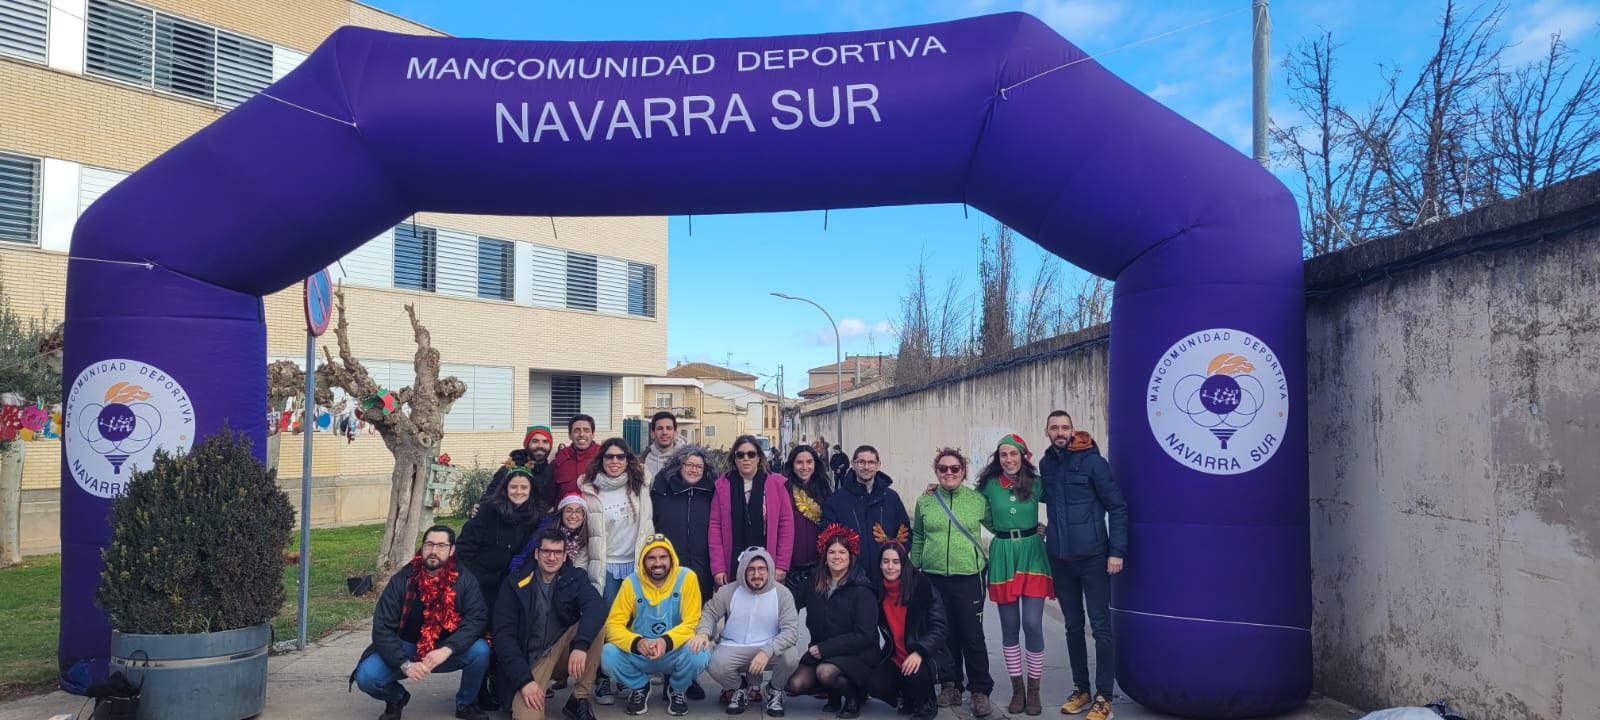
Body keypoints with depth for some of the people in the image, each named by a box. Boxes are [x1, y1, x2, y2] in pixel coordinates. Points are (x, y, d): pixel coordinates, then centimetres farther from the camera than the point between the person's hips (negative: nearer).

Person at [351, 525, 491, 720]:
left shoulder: (464, 580, -12)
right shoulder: (401, 580, -12)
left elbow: (477, 618, -21)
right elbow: (382, 628, -16)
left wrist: (446, 650, -36)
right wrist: (405, 664, -30)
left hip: (449, 651, 0)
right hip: (407, 649, 0)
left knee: (480, 650, -29)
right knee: (366, 676, -25)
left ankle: (466, 703, 1)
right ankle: (396, 698, 12)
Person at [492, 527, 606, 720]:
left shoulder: (575, 577, -3)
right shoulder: (515, 585, -8)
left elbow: (596, 607, -23)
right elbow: (504, 636, -12)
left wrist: (580, 644, -41)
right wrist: (524, 679, -23)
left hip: (563, 647, 3)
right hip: (529, 659, -3)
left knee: (595, 626, -25)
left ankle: (579, 700, -13)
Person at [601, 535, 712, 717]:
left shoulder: (686, 578, -12)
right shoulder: (632, 582, -8)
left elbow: (692, 623, -15)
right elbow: (614, 624, -12)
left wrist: (667, 641, -35)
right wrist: (637, 642, -33)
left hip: (675, 653, -1)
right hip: (639, 655, 1)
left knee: (699, 654, -33)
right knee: (608, 654, -27)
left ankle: (677, 689, 4)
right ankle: (639, 687, 7)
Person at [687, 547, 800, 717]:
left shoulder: (782, 593, -10)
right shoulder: (729, 591, -5)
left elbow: (791, 630, -17)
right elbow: (709, 613, 4)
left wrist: (767, 651, -33)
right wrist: (703, 632, -21)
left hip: (769, 648, -1)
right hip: (733, 648, 1)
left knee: (790, 656, -32)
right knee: (714, 665, -30)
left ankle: (775, 690, 5)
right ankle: (739, 688, 9)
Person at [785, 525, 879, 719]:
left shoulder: (862, 591, -12)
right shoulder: (814, 586, 4)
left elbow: (864, 636, -16)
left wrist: (824, 648, -19)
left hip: (856, 654, -5)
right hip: (820, 652, 5)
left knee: (825, 672, -33)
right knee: (795, 685, -17)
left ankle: (854, 694, -2)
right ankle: (834, 694, 12)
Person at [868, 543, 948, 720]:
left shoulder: (922, 587, -13)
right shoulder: (877, 592, 0)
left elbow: (940, 627, -14)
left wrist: (919, 652, -27)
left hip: (926, 655, -4)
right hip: (894, 657, 4)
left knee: (915, 674, -34)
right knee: (874, 685, -22)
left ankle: (927, 705, 2)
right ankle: (908, 699, 12)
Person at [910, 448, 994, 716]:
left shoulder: (978, 500, -1)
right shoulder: (925, 502, 5)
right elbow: (917, 539, 12)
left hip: (969, 576, -2)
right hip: (933, 577, 2)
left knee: (972, 635, -1)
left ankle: (980, 691, 12)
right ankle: (950, 685, 23)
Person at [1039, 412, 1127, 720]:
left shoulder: (1092, 461, -9)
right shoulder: (1046, 464, 6)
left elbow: (1117, 507, -8)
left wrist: (1117, 550, -12)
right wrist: (1049, 528, 9)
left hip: (1093, 556, -5)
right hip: (1060, 558, 5)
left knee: (1101, 626, -1)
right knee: (1073, 626, 13)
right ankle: (1081, 689, 24)